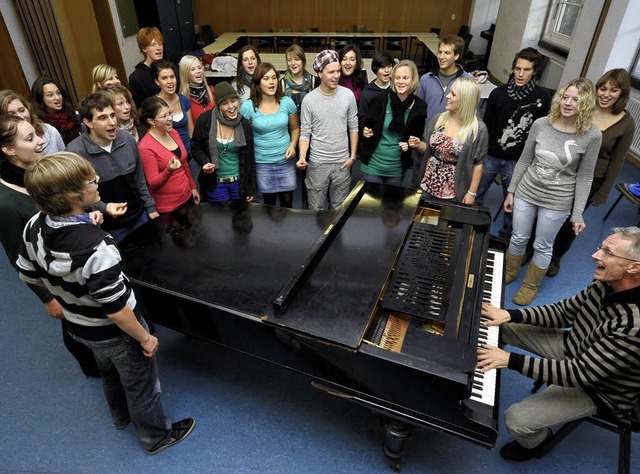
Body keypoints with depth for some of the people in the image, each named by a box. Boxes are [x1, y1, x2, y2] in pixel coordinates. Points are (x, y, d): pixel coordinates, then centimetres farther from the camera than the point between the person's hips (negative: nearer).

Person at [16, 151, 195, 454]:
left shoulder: (34, 228, -15)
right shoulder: (96, 247, -39)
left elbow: (29, 276, 2)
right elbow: (116, 310, -31)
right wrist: (144, 337, -16)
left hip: (78, 327, 7)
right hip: (114, 332, -7)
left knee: (110, 373, 34)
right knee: (140, 384, 19)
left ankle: (122, 416, 62)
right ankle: (156, 436, 44)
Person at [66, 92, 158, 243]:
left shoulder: (128, 139, -8)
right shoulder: (75, 152, -23)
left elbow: (139, 180, 3)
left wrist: (150, 208, 6)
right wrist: (103, 208, -29)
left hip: (139, 216, 4)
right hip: (108, 228, -4)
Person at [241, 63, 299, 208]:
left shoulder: (287, 102, -3)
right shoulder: (248, 106, -9)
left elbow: (295, 127, 10)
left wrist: (293, 145, -9)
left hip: (285, 160, 1)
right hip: (262, 163, -1)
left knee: (287, 200, 9)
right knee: (269, 201, 12)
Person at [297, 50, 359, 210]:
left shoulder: (348, 95, -3)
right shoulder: (309, 99, -8)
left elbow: (353, 127, 5)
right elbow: (305, 133, -5)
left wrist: (353, 156, 2)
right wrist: (302, 156, -20)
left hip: (342, 162, 2)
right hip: (317, 163, -1)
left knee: (340, 208, 14)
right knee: (316, 209, 9)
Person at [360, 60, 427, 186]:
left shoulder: (419, 106, -5)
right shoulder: (381, 99, -6)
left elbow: (418, 136, 6)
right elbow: (366, 125, 4)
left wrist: (413, 143, -14)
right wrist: (366, 132, -18)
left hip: (397, 169, 1)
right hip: (372, 165, -1)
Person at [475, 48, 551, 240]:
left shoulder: (542, 98, -6)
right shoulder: (498, 93, -4)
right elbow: (486, 125, 3)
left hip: (519, 160, -1)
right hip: (490, 155, 1)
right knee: (475, 195, 11)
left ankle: (506, 235, 32)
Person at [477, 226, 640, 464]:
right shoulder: (607, 283, -14)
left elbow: (580, 374, -36)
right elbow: (566, 311, -2)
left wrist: (511, 359, -37)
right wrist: (510, 315, -13)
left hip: (597, 388, -7)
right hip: (574, 346, 7)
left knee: (516, 421, -14)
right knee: (501, 327, 1)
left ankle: (534, 441, 22)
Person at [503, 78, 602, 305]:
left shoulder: (592, 135, -12)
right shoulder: (541, 124, -6)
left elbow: (584, 177, -6)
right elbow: (524, 161, 3)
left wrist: (578, 213, -7)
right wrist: (511, 191, 6)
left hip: (557, 202, -2)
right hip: (526, 192, 2)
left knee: (542, 246, 11)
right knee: (518, 238, 16)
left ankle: (530, 286, 34)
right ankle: (508, 273, 42)